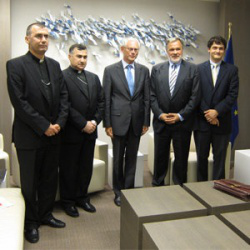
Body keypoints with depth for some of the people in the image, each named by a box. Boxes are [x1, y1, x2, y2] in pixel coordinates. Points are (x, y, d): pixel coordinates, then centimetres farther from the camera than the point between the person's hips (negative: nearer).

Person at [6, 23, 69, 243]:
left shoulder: (55, 65, 9)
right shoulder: (15, 65, -8)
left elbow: (63, 96, 7)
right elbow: (19, 101, -15)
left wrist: (59, 123, -6)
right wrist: (44, 126, -15)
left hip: (53, 134, 5)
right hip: (29, 136, -5)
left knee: (50, 179, 15)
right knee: (30, 182, 9)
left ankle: (45, 214, 34)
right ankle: (31, 222, 27)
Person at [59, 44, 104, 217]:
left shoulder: (94, 78, 13)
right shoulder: (62, 77, -8)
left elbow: (101, 102, 11)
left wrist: (94, 121, -4)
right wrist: (83, 124, -15)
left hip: (90, 131, 6)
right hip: (71, 132, -5)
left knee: (86, 167, 14)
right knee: (69, 168, 8)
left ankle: (82, 197, 30)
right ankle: (68, 201, 24)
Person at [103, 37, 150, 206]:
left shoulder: (144, 70, 6)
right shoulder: (110, 70, -1)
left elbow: (146, 98, 6)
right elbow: (106, 99, -3)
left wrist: (146, 122, 2)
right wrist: (107, 124, -6)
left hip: (137, 121, 2)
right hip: (118, 121, -2)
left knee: (132, 158, 11)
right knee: (118, 159, 9)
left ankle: (129, 190, 25)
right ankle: (119, 192, 25)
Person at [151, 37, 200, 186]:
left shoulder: (192, 69, 0)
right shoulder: (157, 69, 6)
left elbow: (195, 97, -5)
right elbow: (152, 95, 3)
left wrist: (180, 116, -11)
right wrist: (160, 114, -8)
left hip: (182, 122, -1)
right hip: (161, 122, 2)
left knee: (181, 158, 9)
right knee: (160, 157, 11)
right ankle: (157, 185, 27)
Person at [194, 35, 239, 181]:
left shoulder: (232, 70, 4)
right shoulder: (199, 69, 3)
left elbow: (232, 95, -4)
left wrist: (216, 112, -15)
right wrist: (207, 113, -11)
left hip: (222, 122, 0)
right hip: (202, 121, 1)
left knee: (220, 158, 7)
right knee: (202, 157, 10)